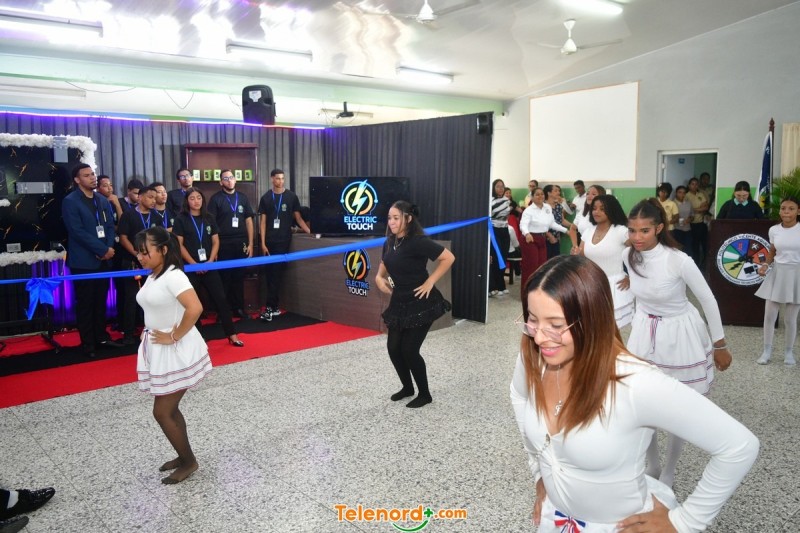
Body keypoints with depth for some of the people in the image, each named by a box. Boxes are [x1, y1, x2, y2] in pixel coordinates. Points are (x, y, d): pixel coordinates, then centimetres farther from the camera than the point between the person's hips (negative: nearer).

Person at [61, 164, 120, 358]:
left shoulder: (103, 200, 12)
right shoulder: (70, 201, -8)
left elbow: (110, 226, 10)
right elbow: (78, 232, -16)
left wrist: (109, 248, -8)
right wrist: (103, 249, -16)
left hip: (103, 259, 6)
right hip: (84, 260, -5)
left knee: (100, 300, 13)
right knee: (85, 303, 3)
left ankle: (101, 336, 24)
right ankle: (87, 343, 13)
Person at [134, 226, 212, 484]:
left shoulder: (173, 276, -21)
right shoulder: (152, 277, 7)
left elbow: (195, 308, -34)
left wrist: (174, 337, -24)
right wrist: (149, 334, 9)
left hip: (176, 352, -9)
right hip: (160, 350, 9)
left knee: (162, 412, -2)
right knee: (170, 409, 17)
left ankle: (189, 461, 15)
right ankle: (184, 456, 32)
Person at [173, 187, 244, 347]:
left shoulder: (209, 219, 9)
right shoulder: (181, 219, -1)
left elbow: (215, 242, 8)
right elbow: (179, 244, -6)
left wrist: (210, 261, -7)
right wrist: (194, 264, -12)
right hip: (190, 267, -3)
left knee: (221, 299, 0)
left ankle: (231, 334, 4)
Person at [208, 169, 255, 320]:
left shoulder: (243, 198, 10)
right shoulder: (216, 199, -1)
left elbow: (249, 221, 11)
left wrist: (250, 244, 6)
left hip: (241, 244, 3)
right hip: (223, 245, -3)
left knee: (239, 277, 8)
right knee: (224, 278, 2)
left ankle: (238, 308, 17)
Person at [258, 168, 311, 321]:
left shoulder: (291, 197, 3)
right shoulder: (266, 198, 5)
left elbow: (298, 217, 5)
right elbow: (263, 221, 5)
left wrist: (310, 231, -9)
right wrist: (263, 243, -2)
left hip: (284, 240, -2)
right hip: (270, 241, 2)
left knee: (277, 274, -5)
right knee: (271, 274, 5)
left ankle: (270, 307, -4)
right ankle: (274, 307, 14)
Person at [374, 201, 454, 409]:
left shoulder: (417, 241, -20)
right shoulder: (390, 242, 3)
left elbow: (448, 258, -22)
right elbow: (384, 265, 21)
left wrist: (430, 282, -20)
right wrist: (379, 278, 0)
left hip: (420, 303, -7)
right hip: (399, 302, 7)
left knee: (409, 349, -6)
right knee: (393, 347, 7)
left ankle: (424, 394, 15)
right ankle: (407, 387, 30)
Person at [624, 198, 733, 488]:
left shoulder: (678, 260, -26)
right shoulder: (628, 256, -11)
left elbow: (708, 300, -13)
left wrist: (720, 346, -5)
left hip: (679, 336, -4)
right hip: (644, 334, 4)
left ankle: (668, 471, 31)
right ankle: (652, 465, 31)